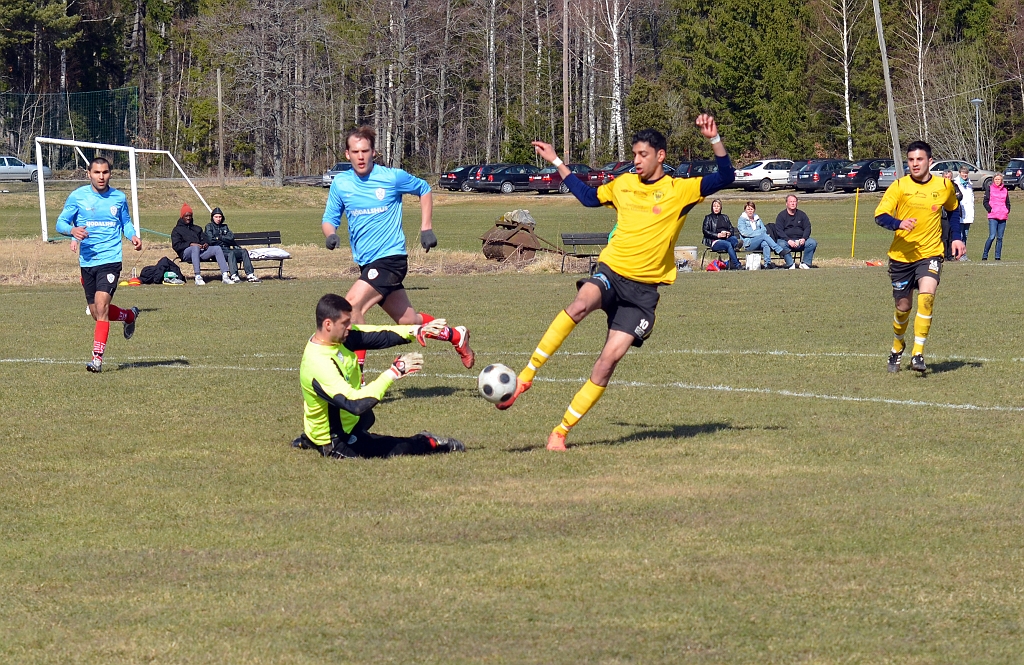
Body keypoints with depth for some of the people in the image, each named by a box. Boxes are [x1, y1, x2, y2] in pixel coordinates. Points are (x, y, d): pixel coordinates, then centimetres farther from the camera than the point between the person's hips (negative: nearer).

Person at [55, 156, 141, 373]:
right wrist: (72, 230, -20)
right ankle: (130, 316, 42)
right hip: (87, 261, 2)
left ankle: (97, 357, -15)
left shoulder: (119, 198, 6)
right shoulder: (77, 196, 1)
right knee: (97, 312, 10)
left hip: (110, 259, -2)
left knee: (101, 306, -17)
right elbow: (61, 223, 3)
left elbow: (126, 222, 21)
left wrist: (133, 236, 0)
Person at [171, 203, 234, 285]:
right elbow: (176, 246, 0)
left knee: (217, 248, -18)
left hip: (200, 251, 5)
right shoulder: (177, 230, 15)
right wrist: (190, 244, -14)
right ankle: (198, 277, -51)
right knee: (195, 248, -40)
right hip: (185, 252, -5)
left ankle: (225, 276, -29)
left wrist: (206, 243, -3)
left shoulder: (197, 228, 33)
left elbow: (205, 238, 23)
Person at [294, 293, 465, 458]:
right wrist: (394, 373, -41)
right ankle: (430, 443, 18)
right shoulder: (318, 364, -37)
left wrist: (416, 331, -22)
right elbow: (355, 404, -43)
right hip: (335, 446, -9)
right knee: (403, 447, -10)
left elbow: (377, 336, -7)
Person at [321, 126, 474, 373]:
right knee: (407, 320, 14)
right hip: (366, 263, 6)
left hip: (390, 258, -6)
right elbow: (329, 219, 9)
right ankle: (456, 336, 40)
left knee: (352, 305, -24)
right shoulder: (340, 183, 2)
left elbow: (424, 190, 10)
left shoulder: (393, 177, -8)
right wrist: (331, 235, -14)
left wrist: (426, 228, 4)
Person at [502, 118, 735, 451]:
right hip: (610, 272, 2)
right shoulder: (623, 184, 11)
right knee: (581, 305, -34)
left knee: (609, 360, -10)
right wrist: (557, 163, 32)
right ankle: (525, 377, -32)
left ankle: (561, 431, -2)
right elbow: (589, 197, 30)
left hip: (643, 289, -2)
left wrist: (714, 139, -24)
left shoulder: (680, 190, -1)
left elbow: (725, 177, -10)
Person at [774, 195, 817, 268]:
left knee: (813, 242, -23)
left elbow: (807, 228, 9)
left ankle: (805, 263, -15)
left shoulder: (802, 214, 15)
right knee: (781, 244, -36)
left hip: (800, 240, 3)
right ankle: (790, 264, -26)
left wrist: (804, 239, -12)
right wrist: (788, 240, -20)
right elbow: (779, 231, -5)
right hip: (786, 239, -3)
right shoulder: (781, 215, 5)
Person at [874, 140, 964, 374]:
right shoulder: (899, 186, -6)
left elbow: (953, 210, 21)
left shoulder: (944, 186, 0)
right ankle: (897, 346, 39)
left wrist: (956, 238, 10)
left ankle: (918, 353, -19)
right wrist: (898, 223, -33)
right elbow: (880, 216, -13)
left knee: (926, 295, -24)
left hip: (930, 253, 0)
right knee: (903, 307, 9)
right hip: (901, 255, 0)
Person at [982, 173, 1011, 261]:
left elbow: (1008, 203, 23)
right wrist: (990, 210, -8)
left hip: (1003, 217, 4)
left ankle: (998, 256, 7)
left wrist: (1007, 211, 8)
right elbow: (985, 201, 2)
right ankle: (984, 255, -6)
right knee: (992, 236, -14)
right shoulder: (990, 188, 5)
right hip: (993, 217, -4)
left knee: (1000, 237, 3)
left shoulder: (1005, 190, 15)